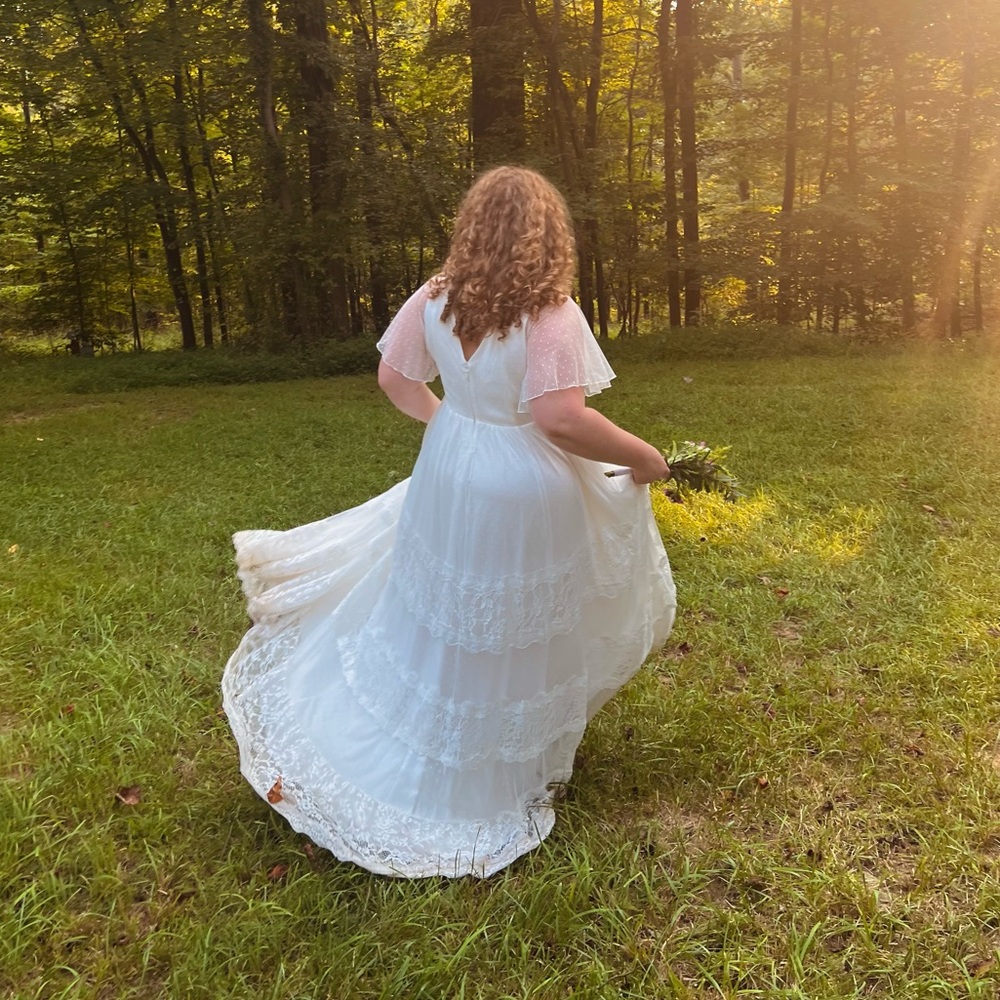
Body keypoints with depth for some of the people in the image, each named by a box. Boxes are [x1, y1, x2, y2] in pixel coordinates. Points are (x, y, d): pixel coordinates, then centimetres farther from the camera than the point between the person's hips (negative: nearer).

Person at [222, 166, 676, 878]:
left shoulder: (436, 300, -4)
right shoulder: (551, 313, -21)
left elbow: (394, 378, 5)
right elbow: (560, 418, -30)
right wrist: (641, 458, -16)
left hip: (448, 474, 5)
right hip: (528, 496, -5)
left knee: (424, 618, 26)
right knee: (510, 639, 15)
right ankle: (484, 785, 36)